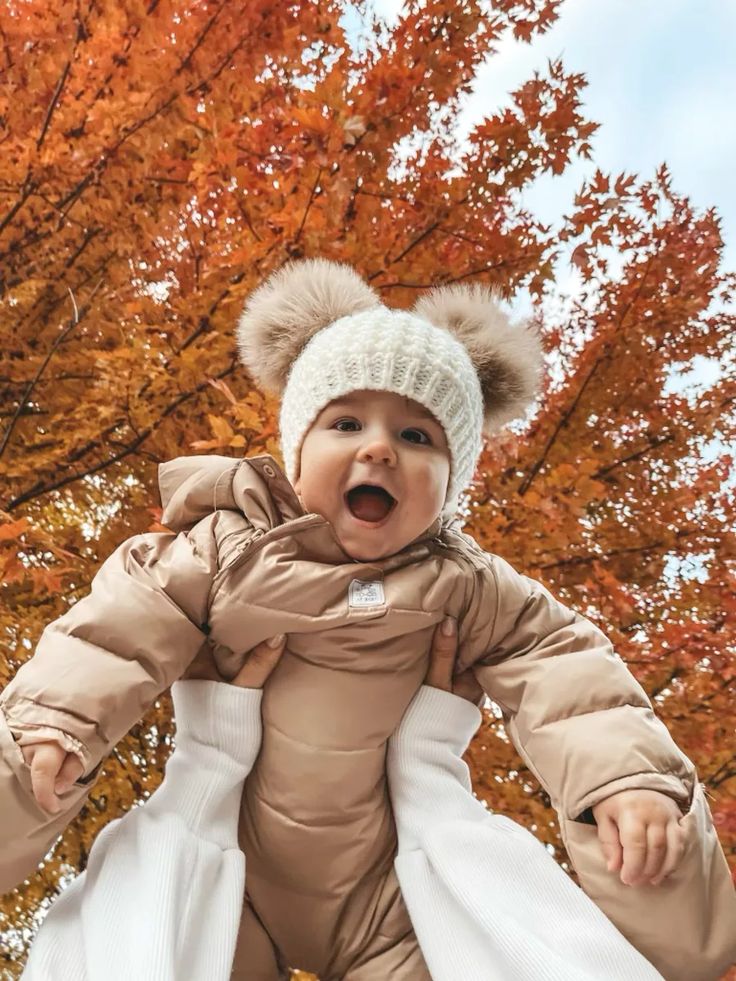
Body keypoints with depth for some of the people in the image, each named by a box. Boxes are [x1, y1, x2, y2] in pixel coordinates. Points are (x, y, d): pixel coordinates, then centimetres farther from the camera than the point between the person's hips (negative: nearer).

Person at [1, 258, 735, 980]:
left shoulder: (468, 591, -9)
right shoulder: (225, 549, -11)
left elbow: (559, 673, -12)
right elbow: (120, 632, -11)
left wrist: (626, 775, -25)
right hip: (232, 868, 0)